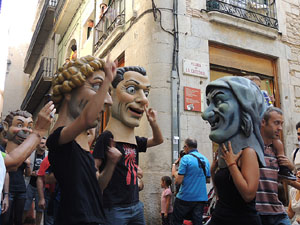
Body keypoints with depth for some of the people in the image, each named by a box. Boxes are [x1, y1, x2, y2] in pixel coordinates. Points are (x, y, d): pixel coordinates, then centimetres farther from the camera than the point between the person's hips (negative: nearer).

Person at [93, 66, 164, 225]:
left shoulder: (135, 141, 7)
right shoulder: (106, 139, -16)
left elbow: (158, 140, 23)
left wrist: (153, 123, 7)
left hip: (136, 206, 8)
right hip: (114, 209, -7)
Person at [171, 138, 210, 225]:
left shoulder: (185, 158, -10)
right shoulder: (205, 159, 9)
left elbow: (178, 181, -14)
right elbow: (208, 180, 17)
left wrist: (174, 173, 4)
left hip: (186, 197, -6)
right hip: (201, 198, 6)